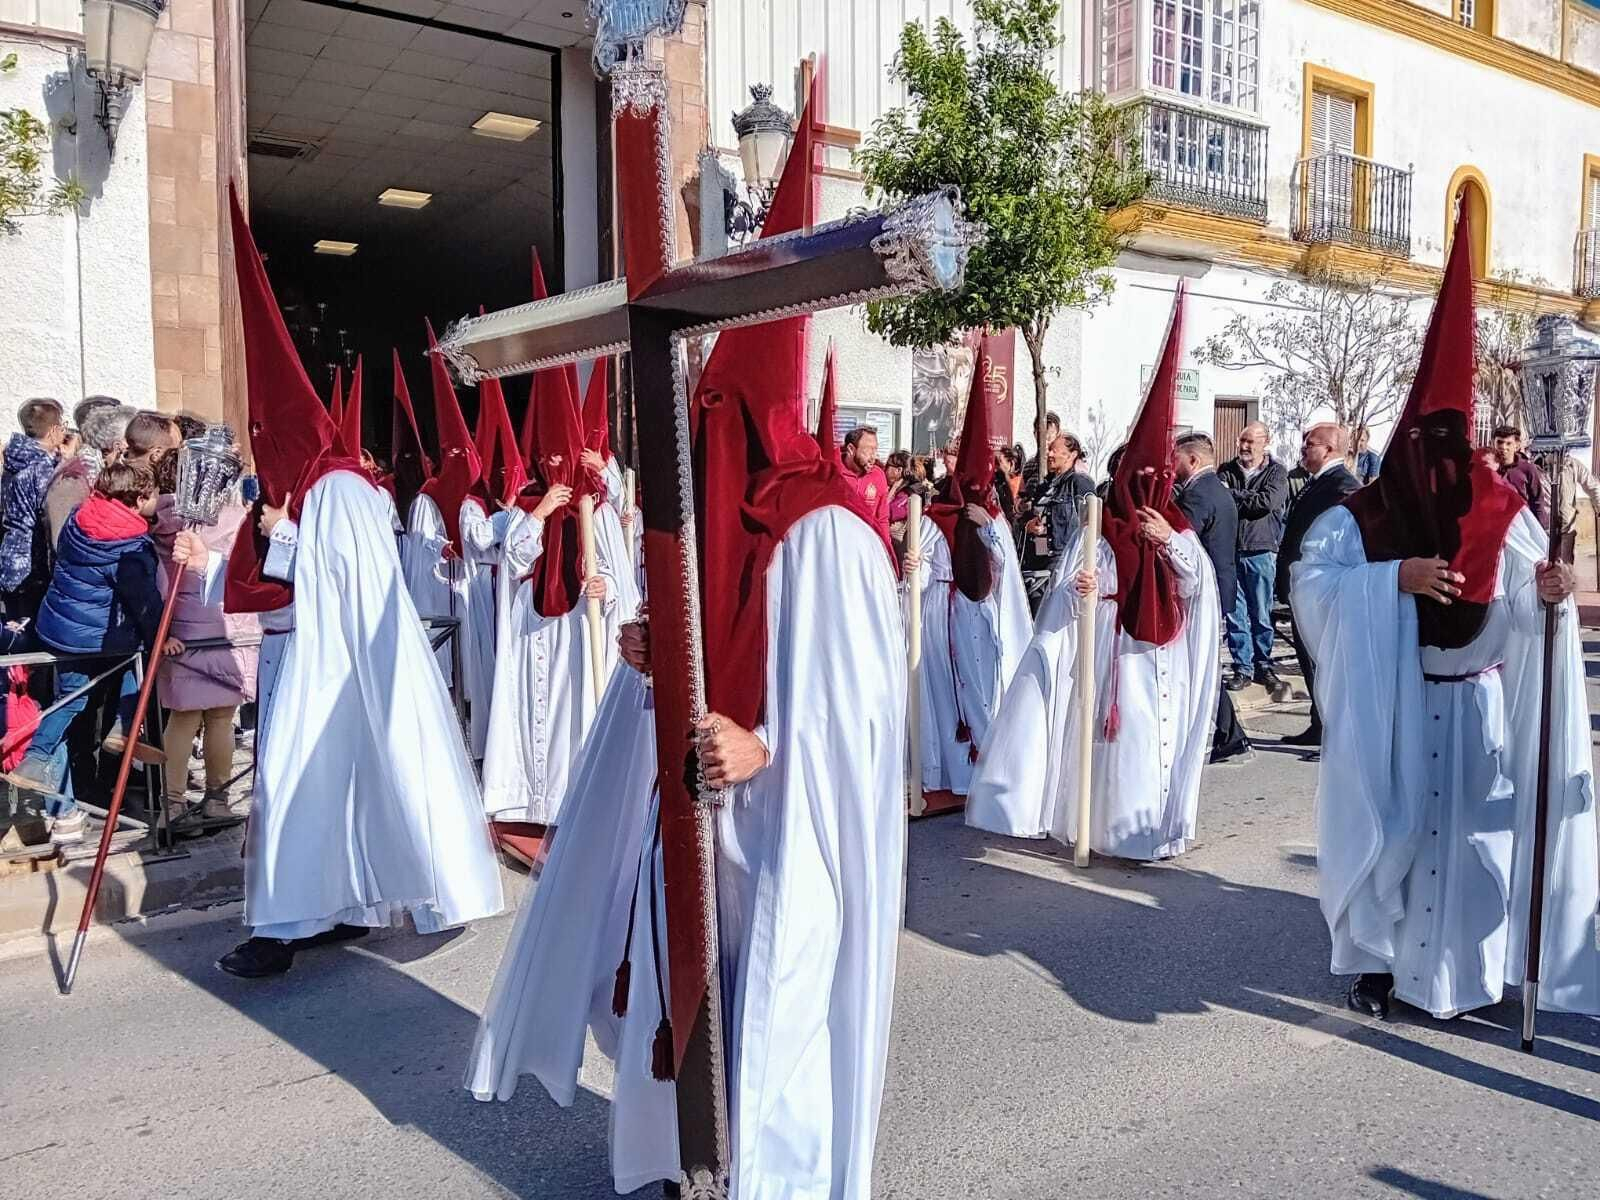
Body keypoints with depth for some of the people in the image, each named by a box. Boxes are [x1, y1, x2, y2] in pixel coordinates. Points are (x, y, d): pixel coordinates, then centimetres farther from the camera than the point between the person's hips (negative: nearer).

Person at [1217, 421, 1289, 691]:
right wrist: (1247, 501, -16)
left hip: (1260, 551, -2)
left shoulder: (1276, 472, 3)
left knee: (1261, 615, 6)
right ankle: (1242, 668, 12)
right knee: (1233, 613, 3)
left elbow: (1267, 502, -13)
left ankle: (1263, 666, 19)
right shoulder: (1226, 470, 10)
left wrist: (1232, 494, -6)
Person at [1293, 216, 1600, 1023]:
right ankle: (1376, 962, 20)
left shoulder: (1501, 513, 1)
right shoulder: (1360, 516, -5)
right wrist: (1397, 576, -25)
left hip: (1476, 704, 2)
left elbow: (1523, 610, -6)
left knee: (1469, 834, 6)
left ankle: (1457, 973, 21)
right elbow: (1313, 580, -16)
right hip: (1390, 704, -2)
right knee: (1389, 830, 5)